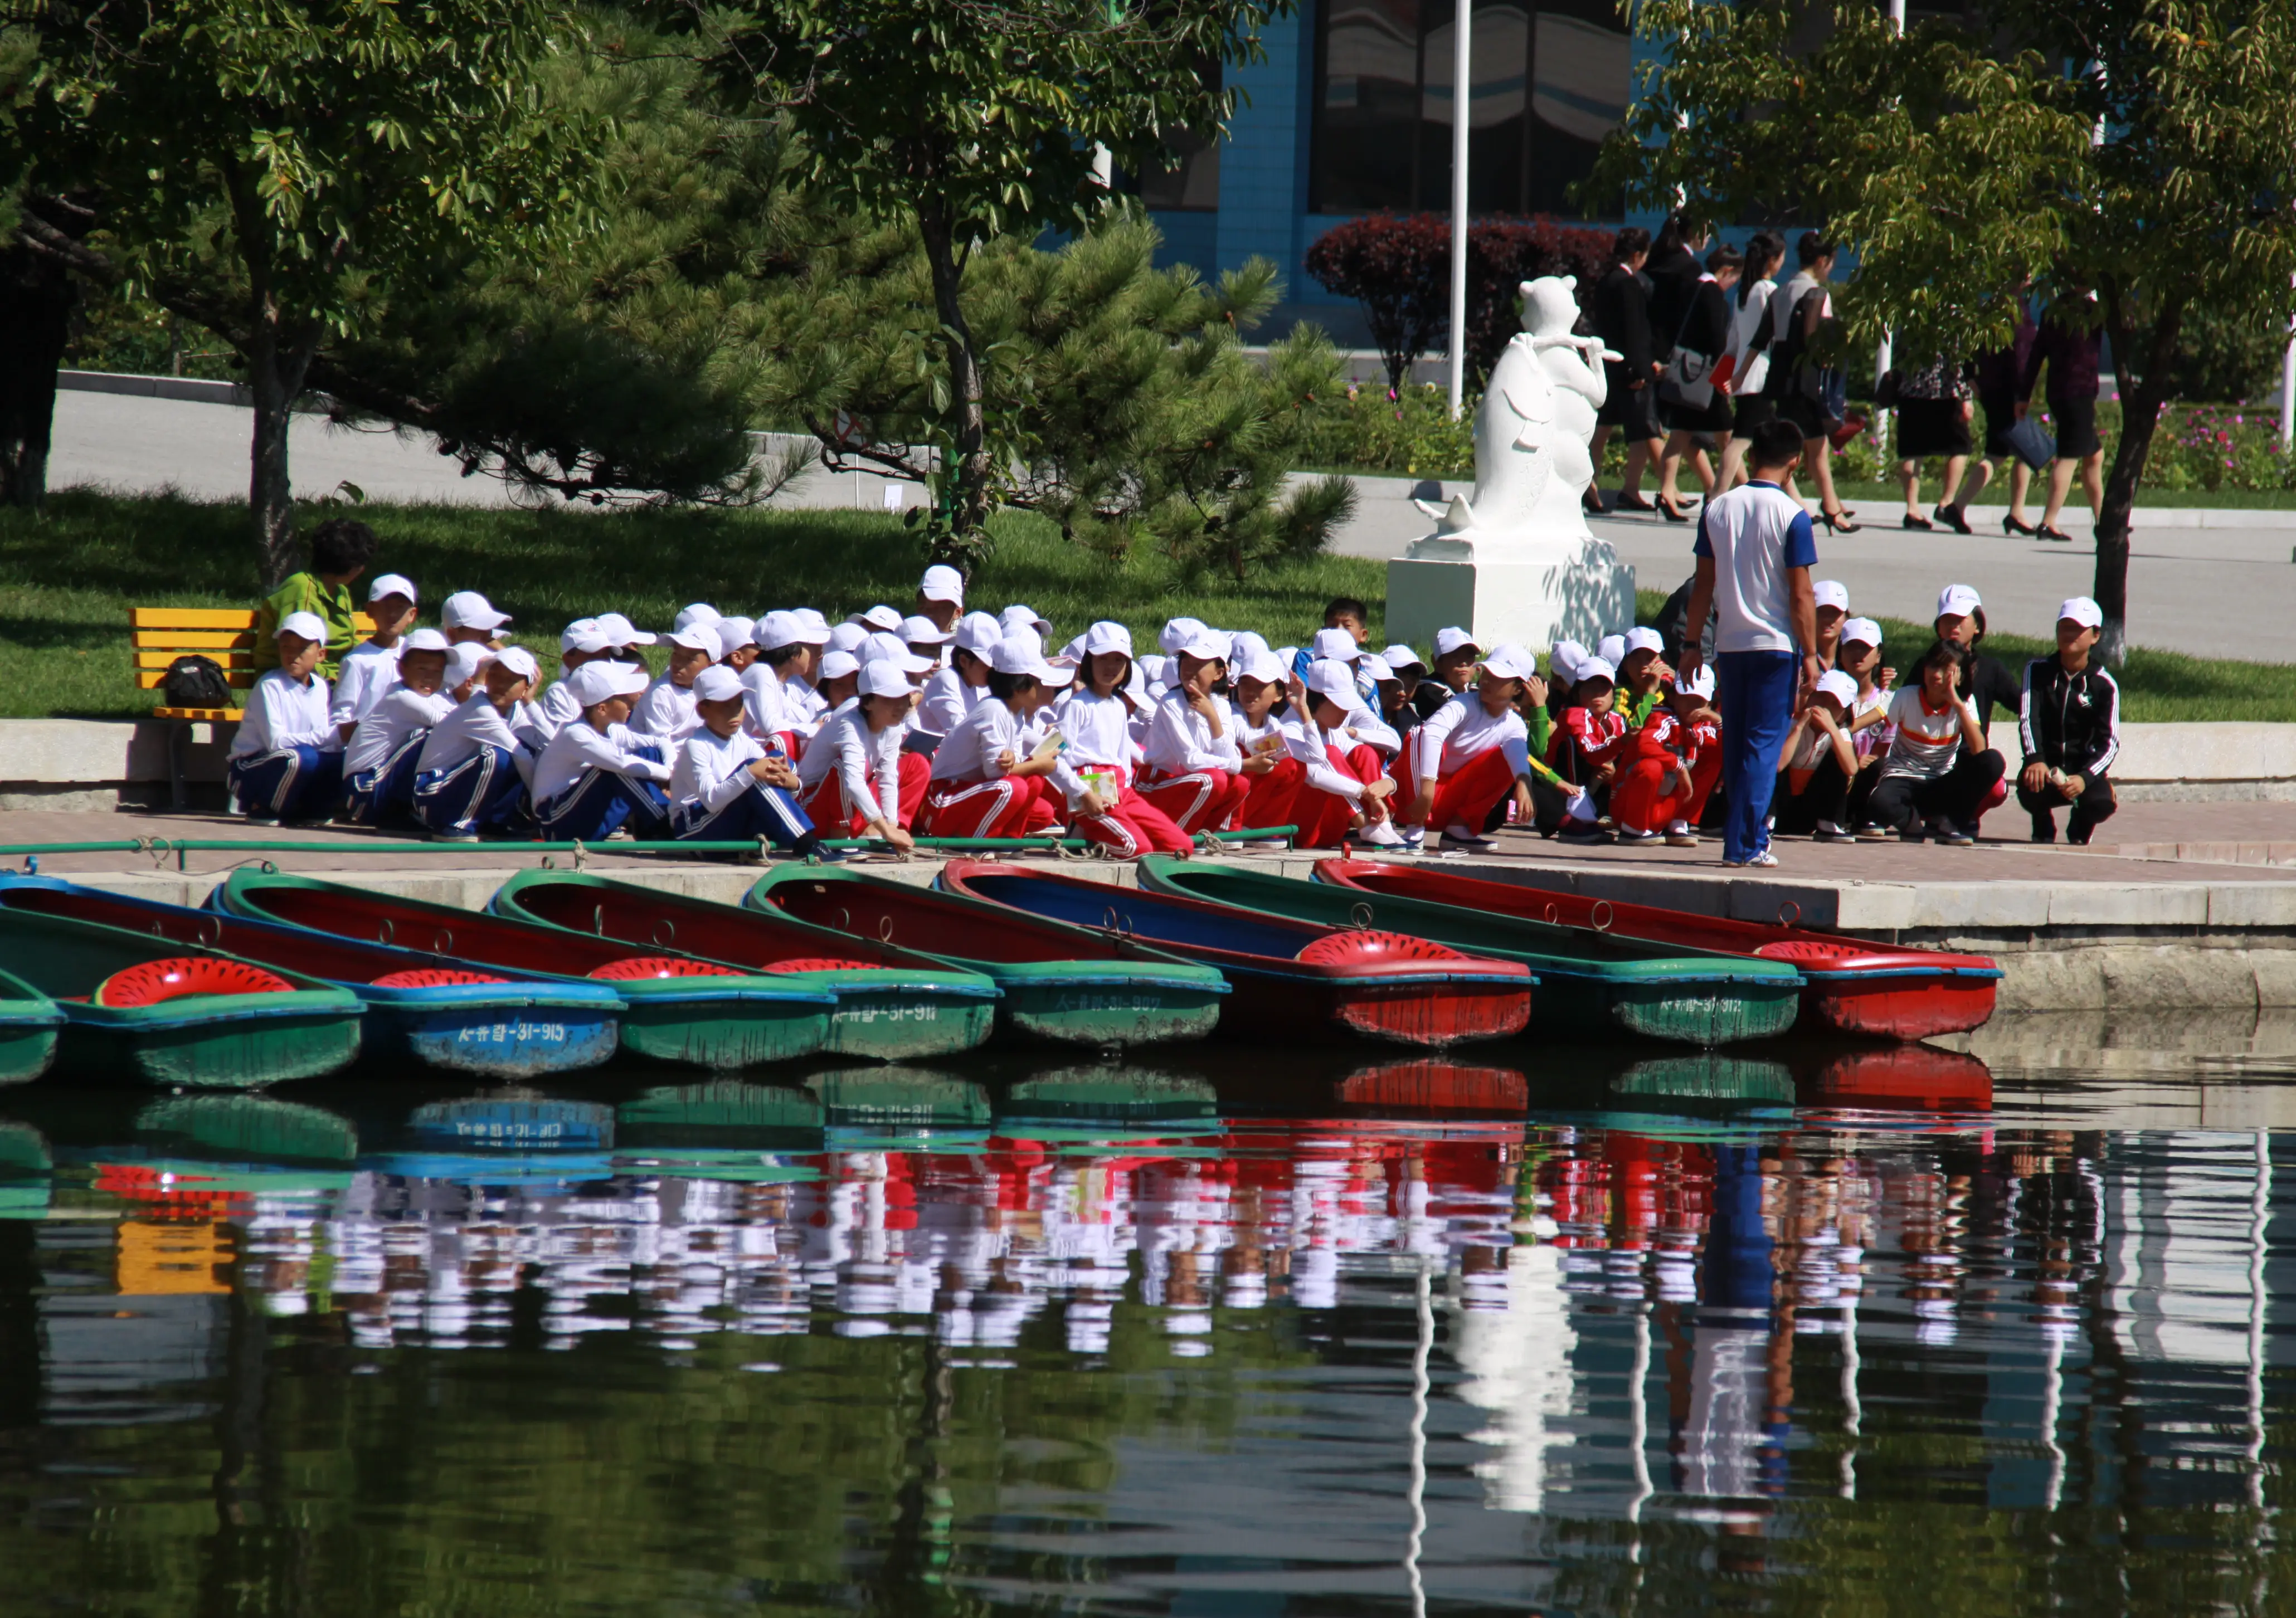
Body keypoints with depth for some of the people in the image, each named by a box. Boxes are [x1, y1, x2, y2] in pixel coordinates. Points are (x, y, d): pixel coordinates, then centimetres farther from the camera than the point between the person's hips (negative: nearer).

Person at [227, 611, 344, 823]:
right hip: (250, 771, -6)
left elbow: (323, 740, 5)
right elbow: (276, 742, -24)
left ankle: (304, 809, 9)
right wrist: (330, 736, -29)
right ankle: (262, 808, -10)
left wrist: (341, 737, -19)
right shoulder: (269, 685, -15)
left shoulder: (320, 687, 6)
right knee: (300, 757, -36)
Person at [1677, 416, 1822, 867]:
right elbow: (1801, 594, -10)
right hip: (1775, 644, -4)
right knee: (1764, 745, -1)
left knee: (1736, 744, 13)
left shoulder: (1717, 509, 3)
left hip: (1729, 644, 4)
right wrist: (1811, 655, -4)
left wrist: (1692, 644, 13)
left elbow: (1703, 585, 6)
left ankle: (1742, 835, 17)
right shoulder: (1792, 516, -10)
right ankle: (1745, 843, -6)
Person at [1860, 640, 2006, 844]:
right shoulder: (1906, 697, -9)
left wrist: (1959, 706, -25)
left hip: (1941, 786, 2)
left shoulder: (1965, 704, -5)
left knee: (1992, 762, -24)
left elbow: (1978, 750, -20)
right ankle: (1911, 820, -1)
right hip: (1904, 779, -2)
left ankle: (1947, 822, -7)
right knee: (1880, 803, -39)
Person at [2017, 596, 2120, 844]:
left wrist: (2085, 777, -28)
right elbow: (2028, 719, -11)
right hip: (2045, 767, 0)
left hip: (2084, 767, 0)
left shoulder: (2103, 685, -2)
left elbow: (2110, 742, -9)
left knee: (2102, 803, -32)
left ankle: (2079, 829, 11)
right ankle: (2043, 828, 6)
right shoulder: (2038, 671, 1)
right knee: (2030, 790, -36)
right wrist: (2035, 760, -31)